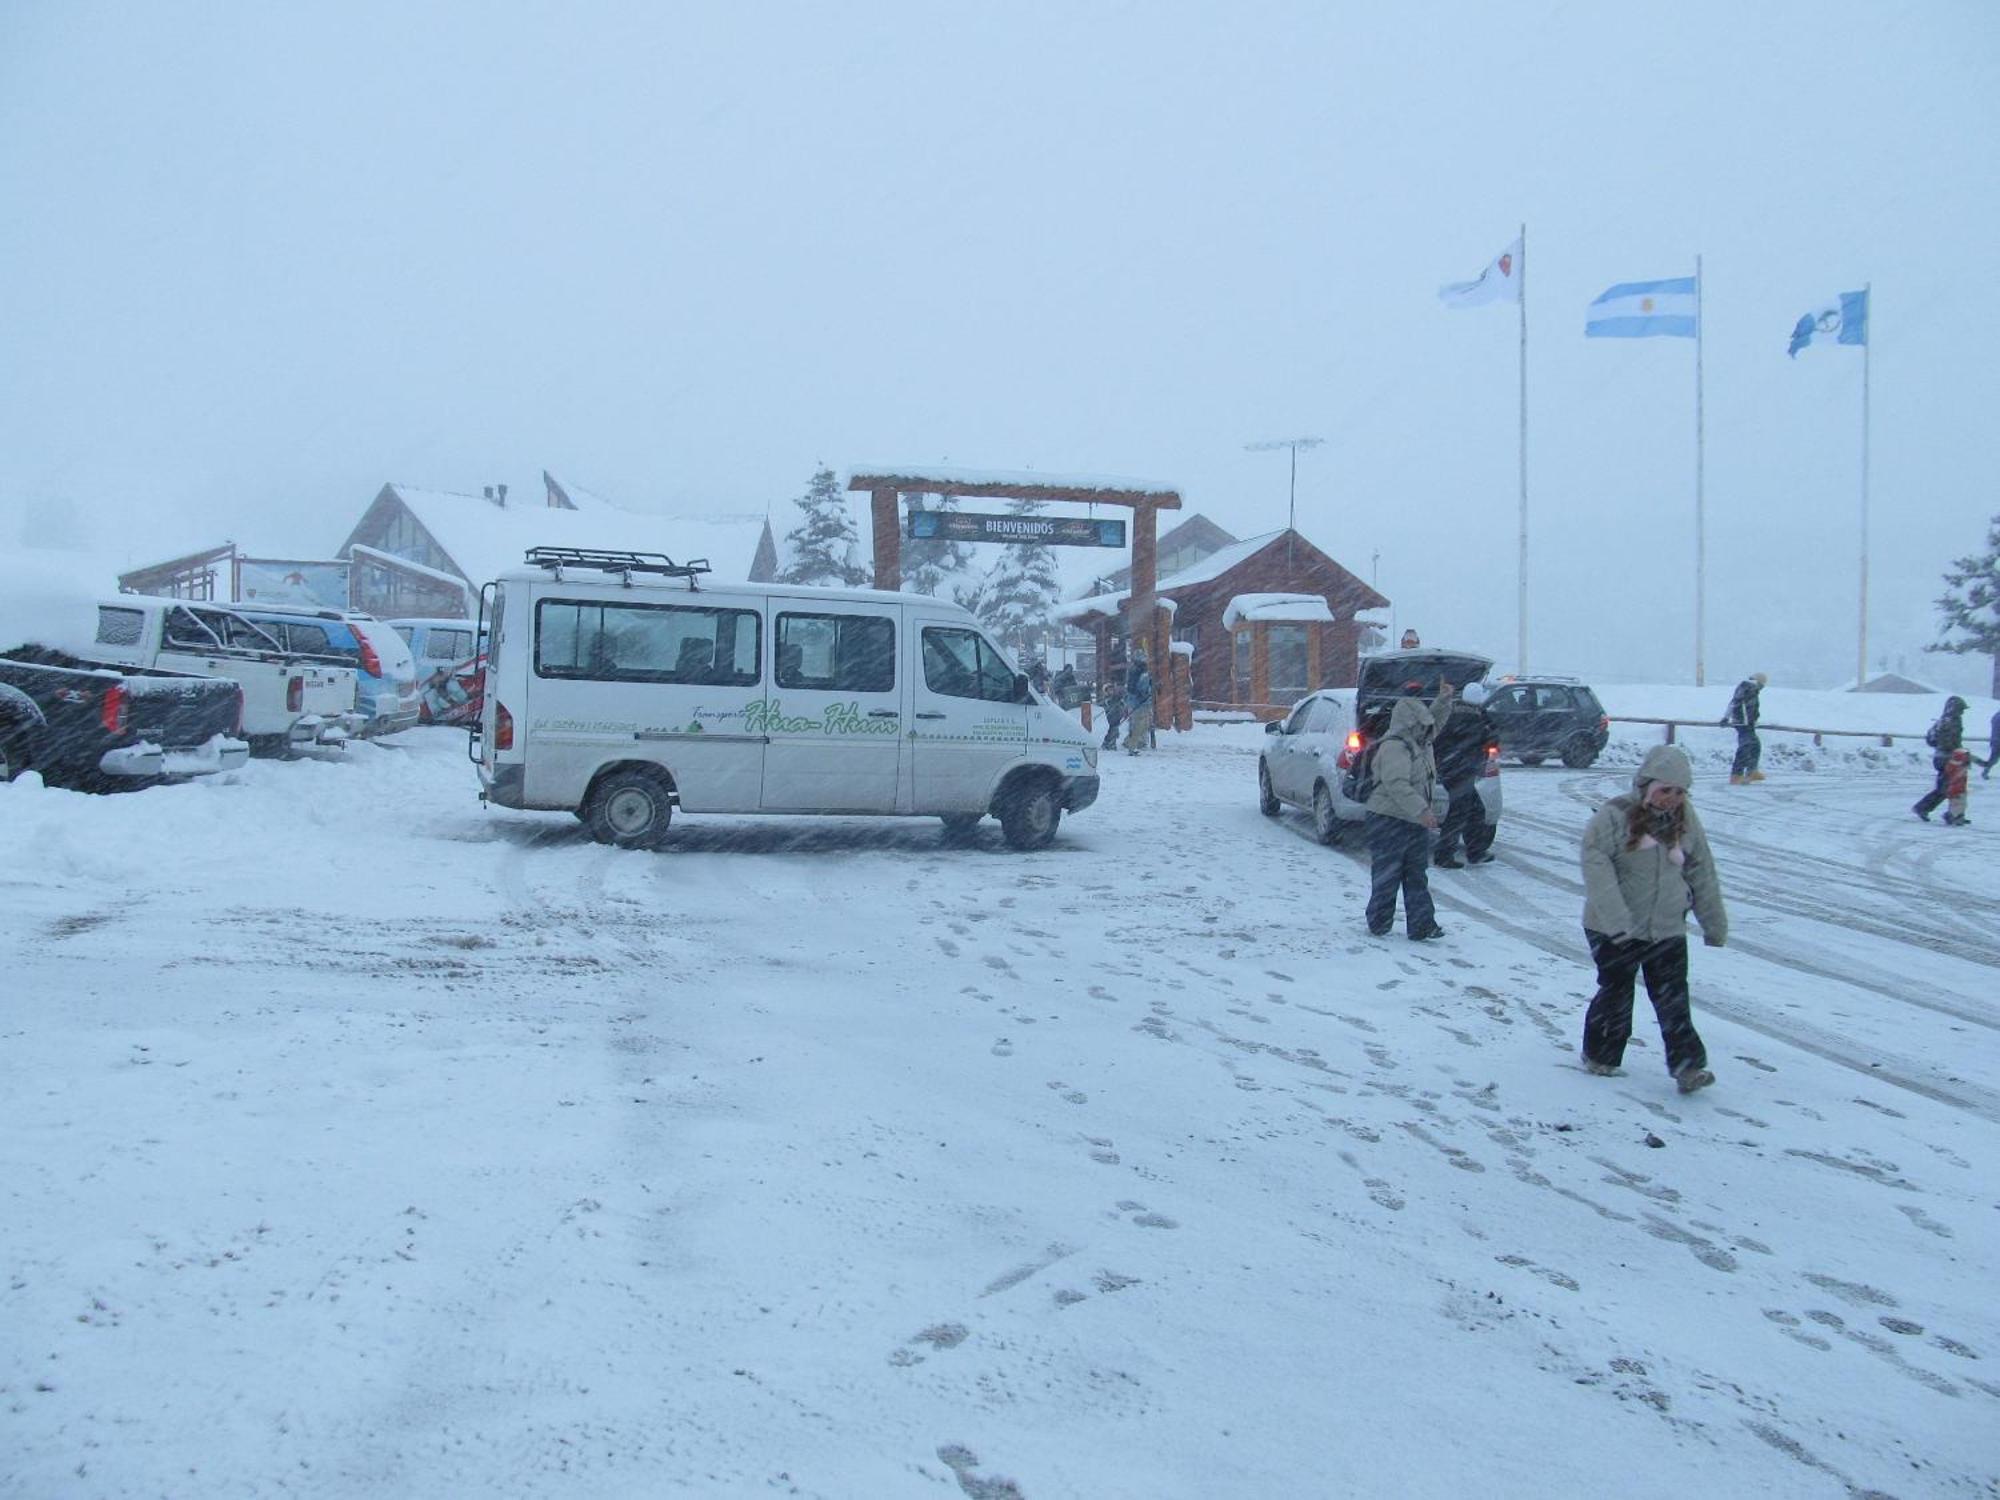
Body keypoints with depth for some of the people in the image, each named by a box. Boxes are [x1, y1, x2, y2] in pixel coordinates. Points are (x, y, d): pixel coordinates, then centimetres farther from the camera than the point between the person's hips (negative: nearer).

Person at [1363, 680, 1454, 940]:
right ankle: (1378, 925, 10)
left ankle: (1422, 926, 8)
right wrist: (1421, 810, -35)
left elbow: (1434, 722, 32)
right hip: (1389, 820, -9)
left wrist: (1444, 699, 18)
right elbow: (1396, 785, -31)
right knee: (1386, 875, 0)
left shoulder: (1419, 743, 11)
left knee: (1417, 876, 7)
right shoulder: (1393, 748, -20)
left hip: (1415, 821, 9)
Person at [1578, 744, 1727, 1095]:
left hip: (1669, 930, 4)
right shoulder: (1613, 817, -16)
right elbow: (1596, 865, -24)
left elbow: (1701, 872, 11)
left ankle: (1688, 1066, 6)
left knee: (1674, 1000, 2)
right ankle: (1600, 1056, 27)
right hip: (1615, 932, -3)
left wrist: (1715, 923, 15)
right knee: (1615, 993, 9)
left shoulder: (1685, 820, 2)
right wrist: (1615, 917, -33)